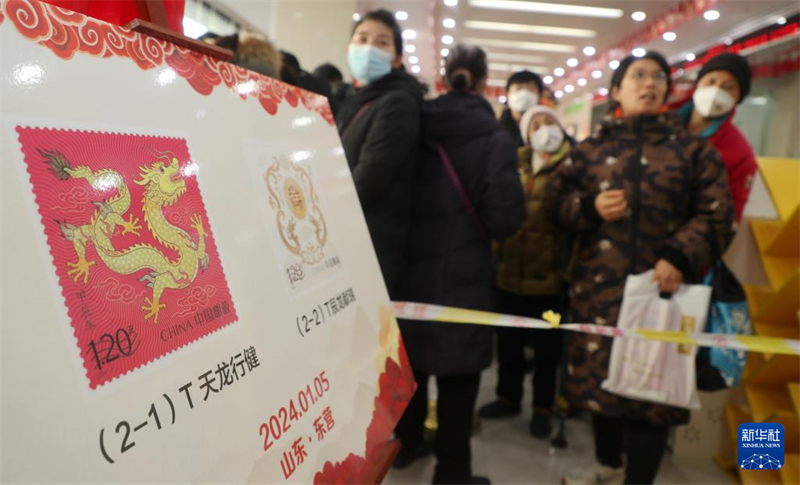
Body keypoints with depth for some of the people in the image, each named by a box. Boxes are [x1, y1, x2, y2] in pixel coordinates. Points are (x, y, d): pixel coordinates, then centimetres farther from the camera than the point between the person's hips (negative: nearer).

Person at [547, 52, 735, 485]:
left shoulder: (693, 149, 8)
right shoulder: (590, 149, 11)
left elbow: (716, 216, 1)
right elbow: (556, 201, 8)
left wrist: (680, 257, -15)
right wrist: (590, 208, -13)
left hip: (663, 287, -1)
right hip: (599, 285, 2)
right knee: (599, 373, 12)